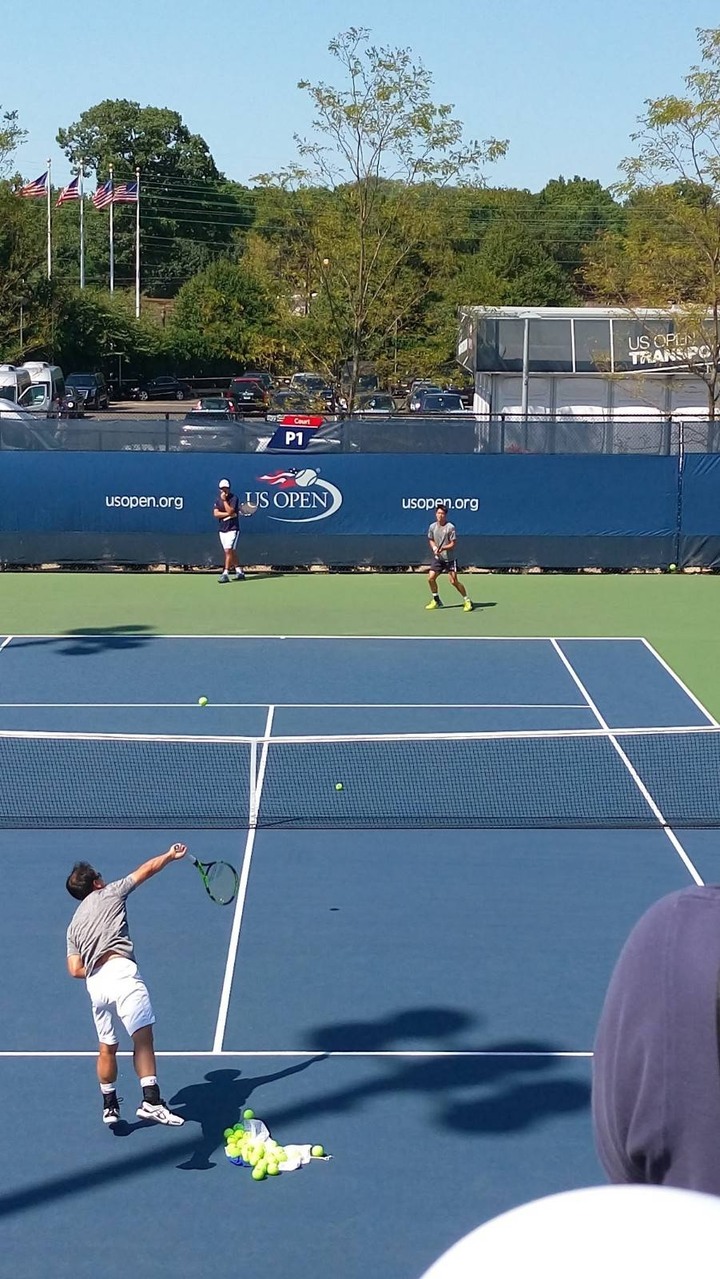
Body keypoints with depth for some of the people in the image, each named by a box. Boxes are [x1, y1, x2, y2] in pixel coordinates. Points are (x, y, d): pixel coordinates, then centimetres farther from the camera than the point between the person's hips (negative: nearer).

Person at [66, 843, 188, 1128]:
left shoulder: (74, 925, 26)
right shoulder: (109, 893, 15)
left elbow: (75, 968, 13)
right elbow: (145, 870, 21)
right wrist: (171, 855, 34)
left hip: (94, 984, 6)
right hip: (120, 971, -6)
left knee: (107, 1048, 19)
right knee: (142, 1037, -13)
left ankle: (109, 1106, 29)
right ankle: (151, 1100, -26)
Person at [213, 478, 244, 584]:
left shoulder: (234, 498, -7)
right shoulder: (218, 500, 9)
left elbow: (230, 511, -20)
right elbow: (216, 513, -3)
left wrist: (224, 500, -19)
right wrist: (228, 514, -14)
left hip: (232, 529, -6)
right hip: (222, 529, 6)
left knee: (228, 551, -15)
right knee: (232, 552, 10)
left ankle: (225, 573, -18)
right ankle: (239, 572, 19)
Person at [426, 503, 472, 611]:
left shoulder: (450, 527, -13)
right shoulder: (432, 527, 3)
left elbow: (453, 544, -12)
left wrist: (443, 548, -27)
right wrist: (434, 547, -4)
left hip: (449, 558, -5)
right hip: (437, 558, 5)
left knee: (454, 581, -10)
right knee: (430, 578, -1)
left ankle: (467, 601, 5)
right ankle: (436, 601, 18)